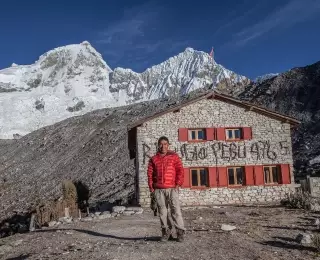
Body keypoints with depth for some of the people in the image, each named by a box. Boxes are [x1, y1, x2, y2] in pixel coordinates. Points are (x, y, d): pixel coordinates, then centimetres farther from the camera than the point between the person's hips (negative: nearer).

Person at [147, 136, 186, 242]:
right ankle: (165, 231, 16)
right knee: (162, 211, 6)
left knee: (175, 210, -5)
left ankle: (180, 232, 1)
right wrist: (151, 187, 2)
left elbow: (180, 170, 2)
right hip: (158, 189, 2)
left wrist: (178, 184, -6)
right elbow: (150, 173, 10)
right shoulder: (154, 159, 11)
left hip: (172, 188, -2)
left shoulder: (174, 156, 6)